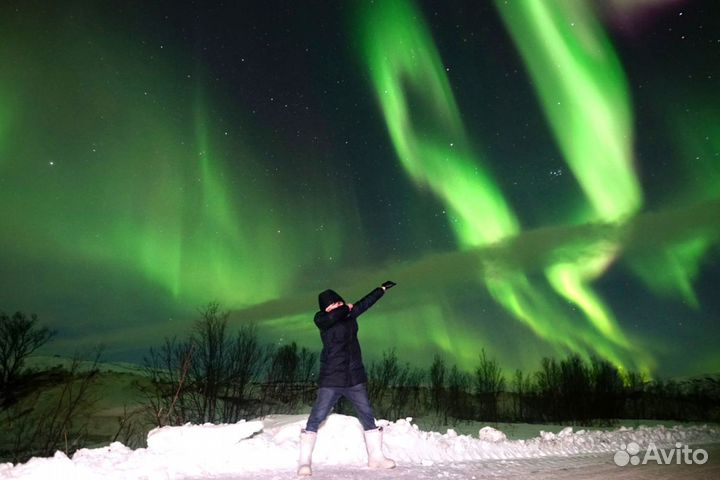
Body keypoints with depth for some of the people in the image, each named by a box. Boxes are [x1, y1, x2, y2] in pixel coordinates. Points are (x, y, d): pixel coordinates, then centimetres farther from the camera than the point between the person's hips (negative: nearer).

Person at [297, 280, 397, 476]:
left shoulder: (349, 315, 7)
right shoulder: (321, 320, -7)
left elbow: (365, 302, 21)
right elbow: (333, 317, -29)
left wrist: (383, 288, 32)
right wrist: (346, 308, -11)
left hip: (355, 378, 5)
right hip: (331, 380, -5)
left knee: (368, 416, 12)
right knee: (316, 418, -9)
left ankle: (376, 457, 26)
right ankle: (305, 462, 2)